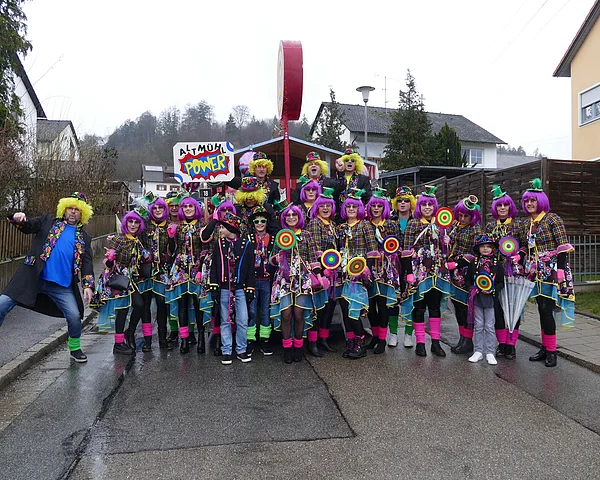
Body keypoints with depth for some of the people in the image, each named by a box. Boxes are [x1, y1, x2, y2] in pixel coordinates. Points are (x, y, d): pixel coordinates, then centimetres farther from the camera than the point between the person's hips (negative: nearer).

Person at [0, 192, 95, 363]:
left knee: (75, 316, 0)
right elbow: (28, 226, -1)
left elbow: (87, 264, 8)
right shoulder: (49, 221, 11)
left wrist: (88, 286, -4)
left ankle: (75, 349, 27)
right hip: (32, 278, -1)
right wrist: (18, 219, -25)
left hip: (62, 286, 1)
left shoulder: (84, 238, 13)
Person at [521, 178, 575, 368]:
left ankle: (551, 351, 4)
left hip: (552, 269, -6)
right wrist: (527, 268, 11)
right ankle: (545, 348, 20)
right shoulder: (527, 224, 11)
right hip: (537, 271, 6)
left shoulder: (552, 219, -7)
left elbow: (563, 246, -12)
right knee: (542, 310, 11)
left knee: (546, 309, -8)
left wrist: (560, 270, -18)